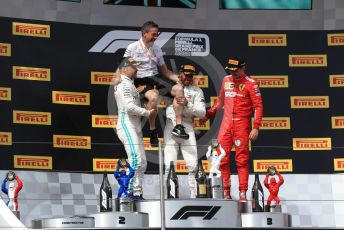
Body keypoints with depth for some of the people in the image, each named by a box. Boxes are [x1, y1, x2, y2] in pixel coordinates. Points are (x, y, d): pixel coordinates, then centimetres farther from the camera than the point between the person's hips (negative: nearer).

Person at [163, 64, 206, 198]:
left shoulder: (196, 91, 11)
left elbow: (202, 112, 0)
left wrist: (187, 104, -14)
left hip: (187, 128, 0)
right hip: (171, 127, 0)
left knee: (192, 164, -6)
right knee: (169, 164, -6)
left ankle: (193, 194, 1)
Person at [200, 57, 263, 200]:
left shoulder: (250, 84, -5)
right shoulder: (226, 80, 12)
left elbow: (258, 106, -8)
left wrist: (256, 128, -16)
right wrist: (208, 114, 24)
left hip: (242, 124, -5)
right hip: (226, 123, 5)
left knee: (242, 160, -3)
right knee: (222, 158, 1)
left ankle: (242, 193, 1)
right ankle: (226, 192, 7)